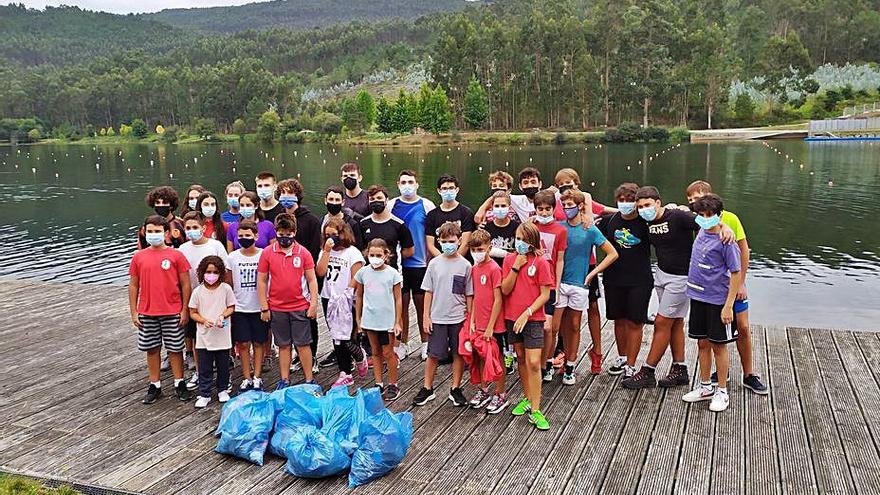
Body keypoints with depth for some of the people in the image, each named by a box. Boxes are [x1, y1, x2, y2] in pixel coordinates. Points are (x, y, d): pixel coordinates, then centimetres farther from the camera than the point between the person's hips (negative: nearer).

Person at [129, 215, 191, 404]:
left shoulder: (176, 256, -5)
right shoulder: (138, 257, 2)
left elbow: (185, 284, -3)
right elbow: (133, 285, 7)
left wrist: (185, 310, -5)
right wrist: (134, 312, 3)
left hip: (172, 312, -2)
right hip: (147, 313, 3)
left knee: (175, 349, 7)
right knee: (152, 349, 11)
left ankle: (179, 383, 20)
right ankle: (154, 385, 23)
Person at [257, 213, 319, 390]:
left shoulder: (303, 252, -2)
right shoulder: (267, 253, -1)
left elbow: (312, 280, 1)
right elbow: (261, 281, 2)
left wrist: (313, 304, -3)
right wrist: (264, 308, 0)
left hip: (300, 307, -1)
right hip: (277, 309, 1)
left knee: (303, 344, 5)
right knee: (283, 345, 11)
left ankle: (309, 380, 13)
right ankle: (284, 380, 21)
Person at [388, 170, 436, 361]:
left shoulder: (426, 206, 0)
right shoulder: (391, 205, 5)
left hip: (420, 263, -1)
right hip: (397, 263, 1)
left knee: (422, 304, 6)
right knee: (402, 303, 8)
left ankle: (426, 343, 19)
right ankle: (402, 343, 20)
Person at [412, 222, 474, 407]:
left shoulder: (465, 265, -2)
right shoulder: (434, 264, 0)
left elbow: (469, 295, 2)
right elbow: (428, 292, 3)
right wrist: (426, 317, 0)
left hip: (458, 318, 0)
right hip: (437, 318, 0)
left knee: (459, 354, 8)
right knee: (433, 354, 6)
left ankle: (456, 389, 22)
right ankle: (427, 389, 20)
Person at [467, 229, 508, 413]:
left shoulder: (494, 269, -16)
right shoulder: (474, 268, 6)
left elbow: (498, 300, -16)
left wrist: (490, 327, -16)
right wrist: (472, 321, 5)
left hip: (494, 325, -6)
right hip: (479, 324, 6)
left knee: (497, 359, 7)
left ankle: (501, 395, 21)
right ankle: (484, 390, 33)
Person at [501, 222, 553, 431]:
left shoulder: (540, 262, -8)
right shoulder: (509, 259, 3)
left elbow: (545, 295, -9)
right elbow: (505, 290, -3)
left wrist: (527, 313, -16)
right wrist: (516, 267, -12)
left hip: (533, 318, -4)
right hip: (512, 318, 4)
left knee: (533, 363, -8)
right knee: (520, 359, 15)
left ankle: (535, 410, -2)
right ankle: (528, 398, 31)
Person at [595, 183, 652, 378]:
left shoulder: (645, 223, -9)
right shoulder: (609, 220, 2)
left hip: (639, 280, -3)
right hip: (614, 279, 3)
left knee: (634, 323, 1)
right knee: (619, 320, 14)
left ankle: (631, 365, 10)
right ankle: (622, 357, 31)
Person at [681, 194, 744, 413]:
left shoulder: (725, 241, -17)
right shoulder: (701, 232, 3)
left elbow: (736, 274, -16)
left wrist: (728, 306, -18)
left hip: (717, 301, -6)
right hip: (698, 297, 7)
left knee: (718, 345, 5)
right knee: (703, 343, 15)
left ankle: (722, 392, 20)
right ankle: (705, 386, 29)